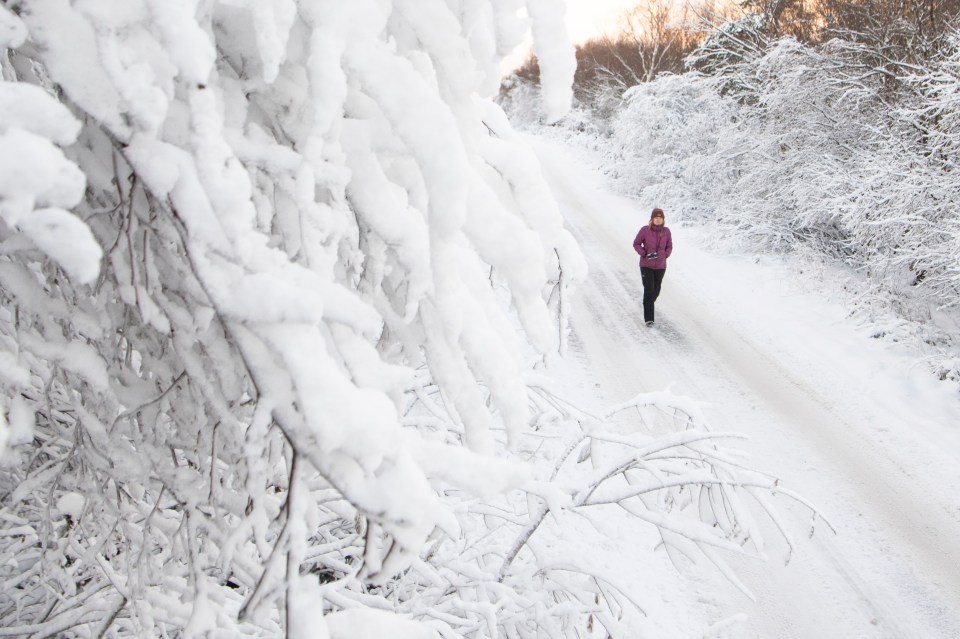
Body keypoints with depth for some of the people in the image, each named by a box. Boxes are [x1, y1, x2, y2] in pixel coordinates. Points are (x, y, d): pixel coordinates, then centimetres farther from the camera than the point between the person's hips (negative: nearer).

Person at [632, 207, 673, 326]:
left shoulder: (666, 231, -4)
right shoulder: (645, 230, -11)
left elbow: (669, 247, 9)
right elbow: (636, 244, -2)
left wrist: (664, 255, -6)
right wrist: (645, 254, -15)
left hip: (660, 266, 3)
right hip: (646, 266, -3)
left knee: (656, 291, 15)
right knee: (649, 291, -11)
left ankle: (648, 305, 46)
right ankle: (649, 318, -7)